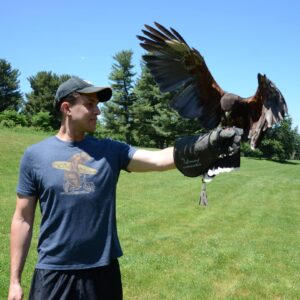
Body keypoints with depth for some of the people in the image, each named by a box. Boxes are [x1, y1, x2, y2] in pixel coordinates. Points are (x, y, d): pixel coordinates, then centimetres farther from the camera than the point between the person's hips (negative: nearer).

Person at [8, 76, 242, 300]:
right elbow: (23, 219, 0)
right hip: (53, 272, -1)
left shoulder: (110, 150, -1)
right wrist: (15, 280, 0)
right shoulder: (35, 155, -3)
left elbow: (158, 159, -16)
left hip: (103, 269, 2)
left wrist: (207, 145, -31)